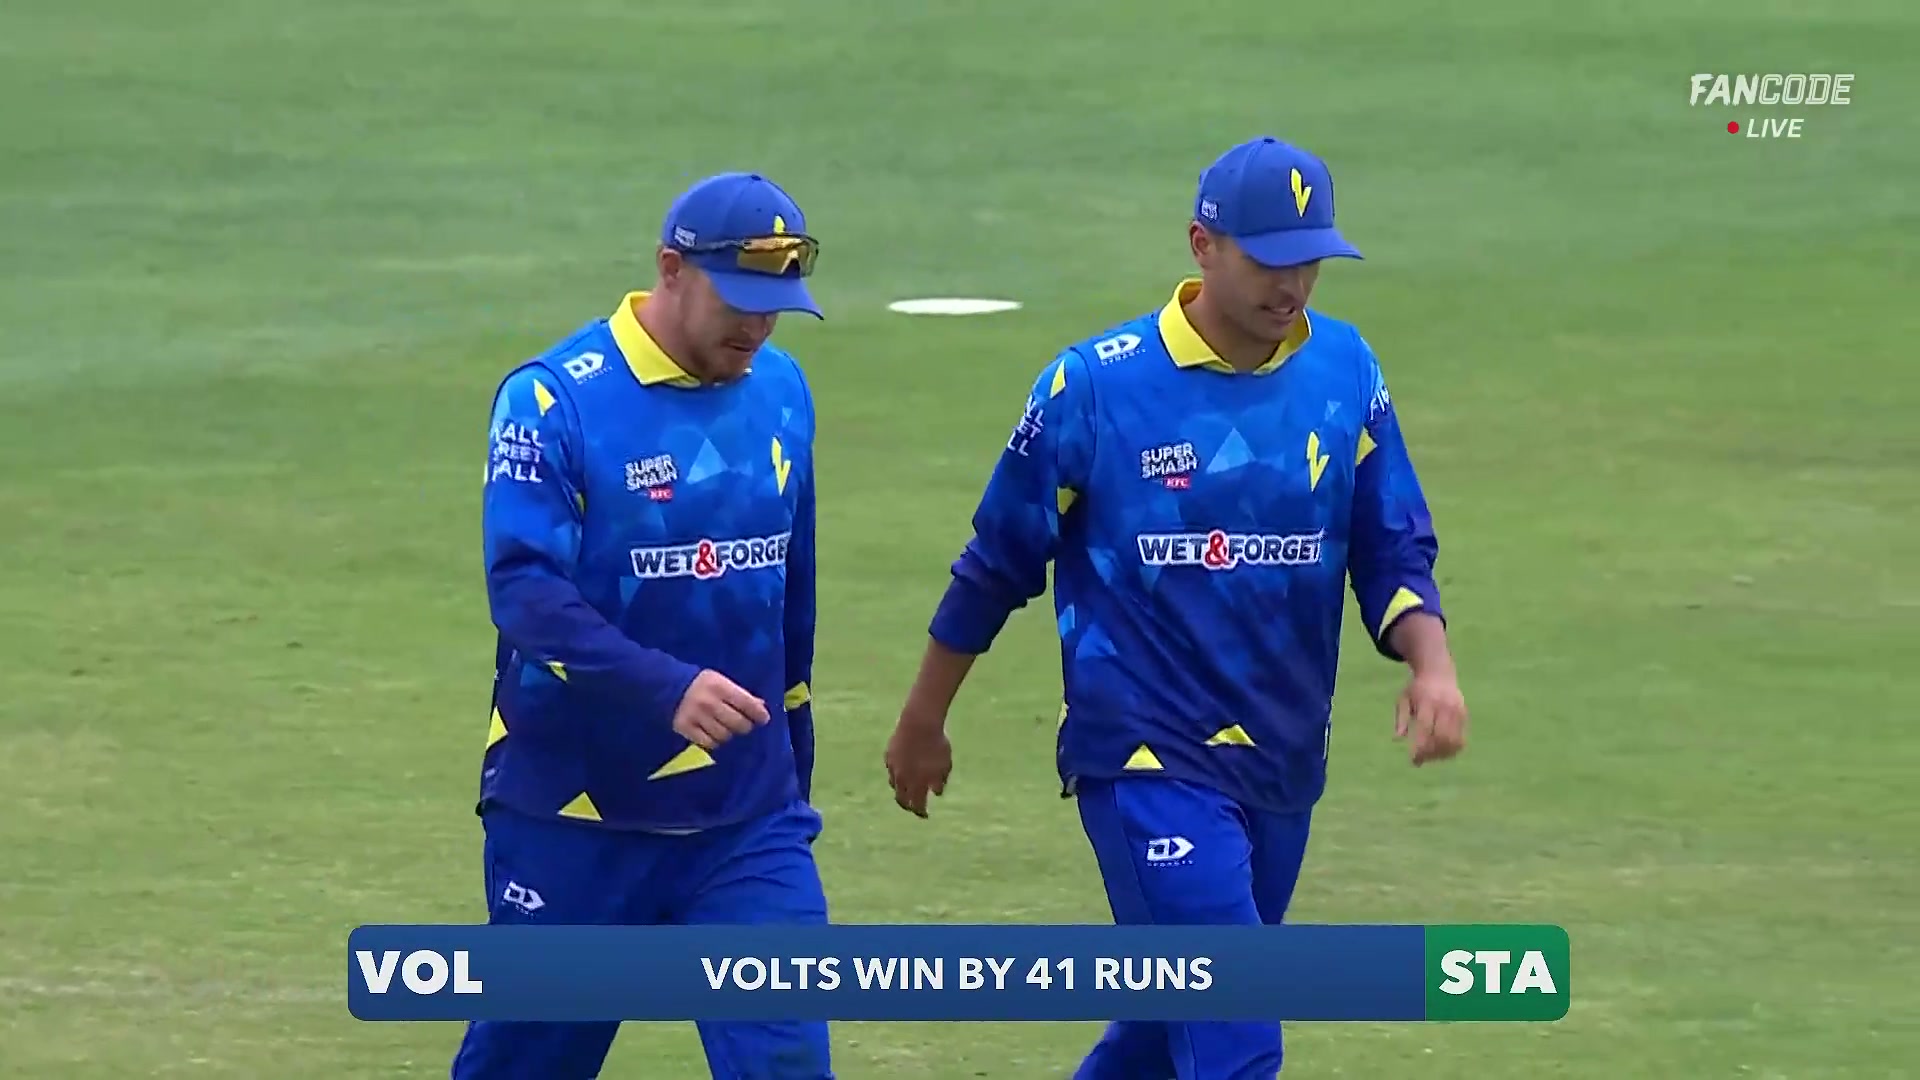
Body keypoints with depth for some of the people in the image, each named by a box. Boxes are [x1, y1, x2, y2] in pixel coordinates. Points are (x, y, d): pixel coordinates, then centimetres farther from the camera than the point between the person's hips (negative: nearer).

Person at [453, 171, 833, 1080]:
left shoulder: (779, 392, 6)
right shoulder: (554, 400, -13)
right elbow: (524, 589, -23)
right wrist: (666, 689, -35)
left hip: (746, 817, 4)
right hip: (577, 817, -4)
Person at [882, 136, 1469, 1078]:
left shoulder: (1344, 372, 2)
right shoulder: (1096, 385, -10)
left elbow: (1393, 552, 5)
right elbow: (997, 564, 1)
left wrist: (1429, 662, -16)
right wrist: (923, 723, 10)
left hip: (1283, 771, 5)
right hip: (1146, 762, -5)